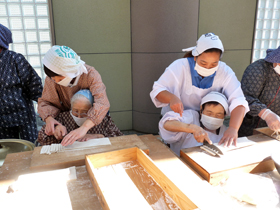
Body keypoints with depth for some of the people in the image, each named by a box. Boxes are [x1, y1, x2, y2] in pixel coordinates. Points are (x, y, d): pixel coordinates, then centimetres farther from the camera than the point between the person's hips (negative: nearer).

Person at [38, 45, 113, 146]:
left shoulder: (90, 74, -28)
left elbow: (102, 102, -42)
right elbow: (44, 102, -10)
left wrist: (84, 128, -57)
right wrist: (49, 118, -34)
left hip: (93, 118, -2)